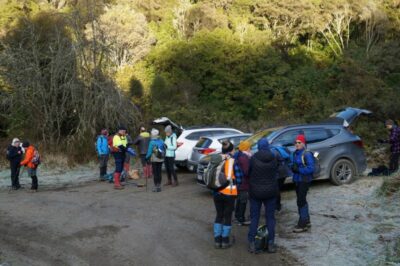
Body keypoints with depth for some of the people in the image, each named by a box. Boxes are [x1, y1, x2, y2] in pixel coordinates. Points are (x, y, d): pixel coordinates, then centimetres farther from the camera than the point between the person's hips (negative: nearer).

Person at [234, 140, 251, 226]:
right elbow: (247, 172, -26)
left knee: (239, 199, 24)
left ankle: (237, 215, 38)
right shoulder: (244, 158, -23)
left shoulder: (238, 155, 8)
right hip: (243, 183, -10)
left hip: (238, 182, 10)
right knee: (243, 201, 0)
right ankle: (241, 220, 8)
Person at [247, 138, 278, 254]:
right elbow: (276, 174, 2)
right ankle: (270, 244, 12)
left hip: (255, 192, -1)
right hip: (270, 192, 1)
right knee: (270, 217, 10)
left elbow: (248, 173, -2)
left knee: (254, 218, 7)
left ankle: (252, 244, 7)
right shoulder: (274, 158, -5)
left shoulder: (254, 158, -11)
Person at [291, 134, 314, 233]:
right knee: (302, 200, 17)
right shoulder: (295, 153, 9)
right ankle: (306, 221, 31)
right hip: (297, 180, 9)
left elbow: (311, 168, -20)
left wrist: (298, 169, -22)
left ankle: (302, 224, 0)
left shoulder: (307, 154, -16)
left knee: (301, 201, -8)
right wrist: (293, 168, 1)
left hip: (304, 180, -9)